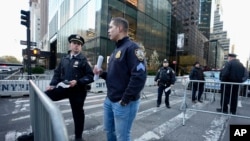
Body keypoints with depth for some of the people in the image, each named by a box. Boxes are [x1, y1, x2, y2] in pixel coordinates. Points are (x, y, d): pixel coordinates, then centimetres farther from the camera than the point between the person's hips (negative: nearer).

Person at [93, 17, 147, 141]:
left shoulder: (131, 47, -15)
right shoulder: (116, 50, 14)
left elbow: (139, 76, -25)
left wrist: (125, 100, -21)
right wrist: (102, 73, 3)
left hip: (124, 103, -9)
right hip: (109, 100, 9)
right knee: (109, 130, 23)